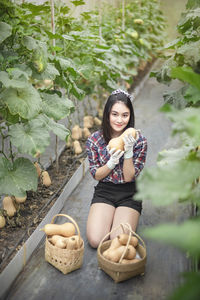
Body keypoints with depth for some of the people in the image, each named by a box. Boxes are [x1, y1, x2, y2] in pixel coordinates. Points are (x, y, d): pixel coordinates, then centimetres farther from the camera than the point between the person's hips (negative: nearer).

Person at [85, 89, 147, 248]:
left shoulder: (139, 140, -12)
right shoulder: (94, 140, -7)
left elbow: (129, 177, -11)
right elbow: (96, 175, -2)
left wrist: (128, 151, -27)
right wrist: (112, 161, -22)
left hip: (129, 195, -1)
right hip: (104, 191, 2)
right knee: (95, 240, -16)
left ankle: (122, 218, 14)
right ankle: (110, 217, 15)